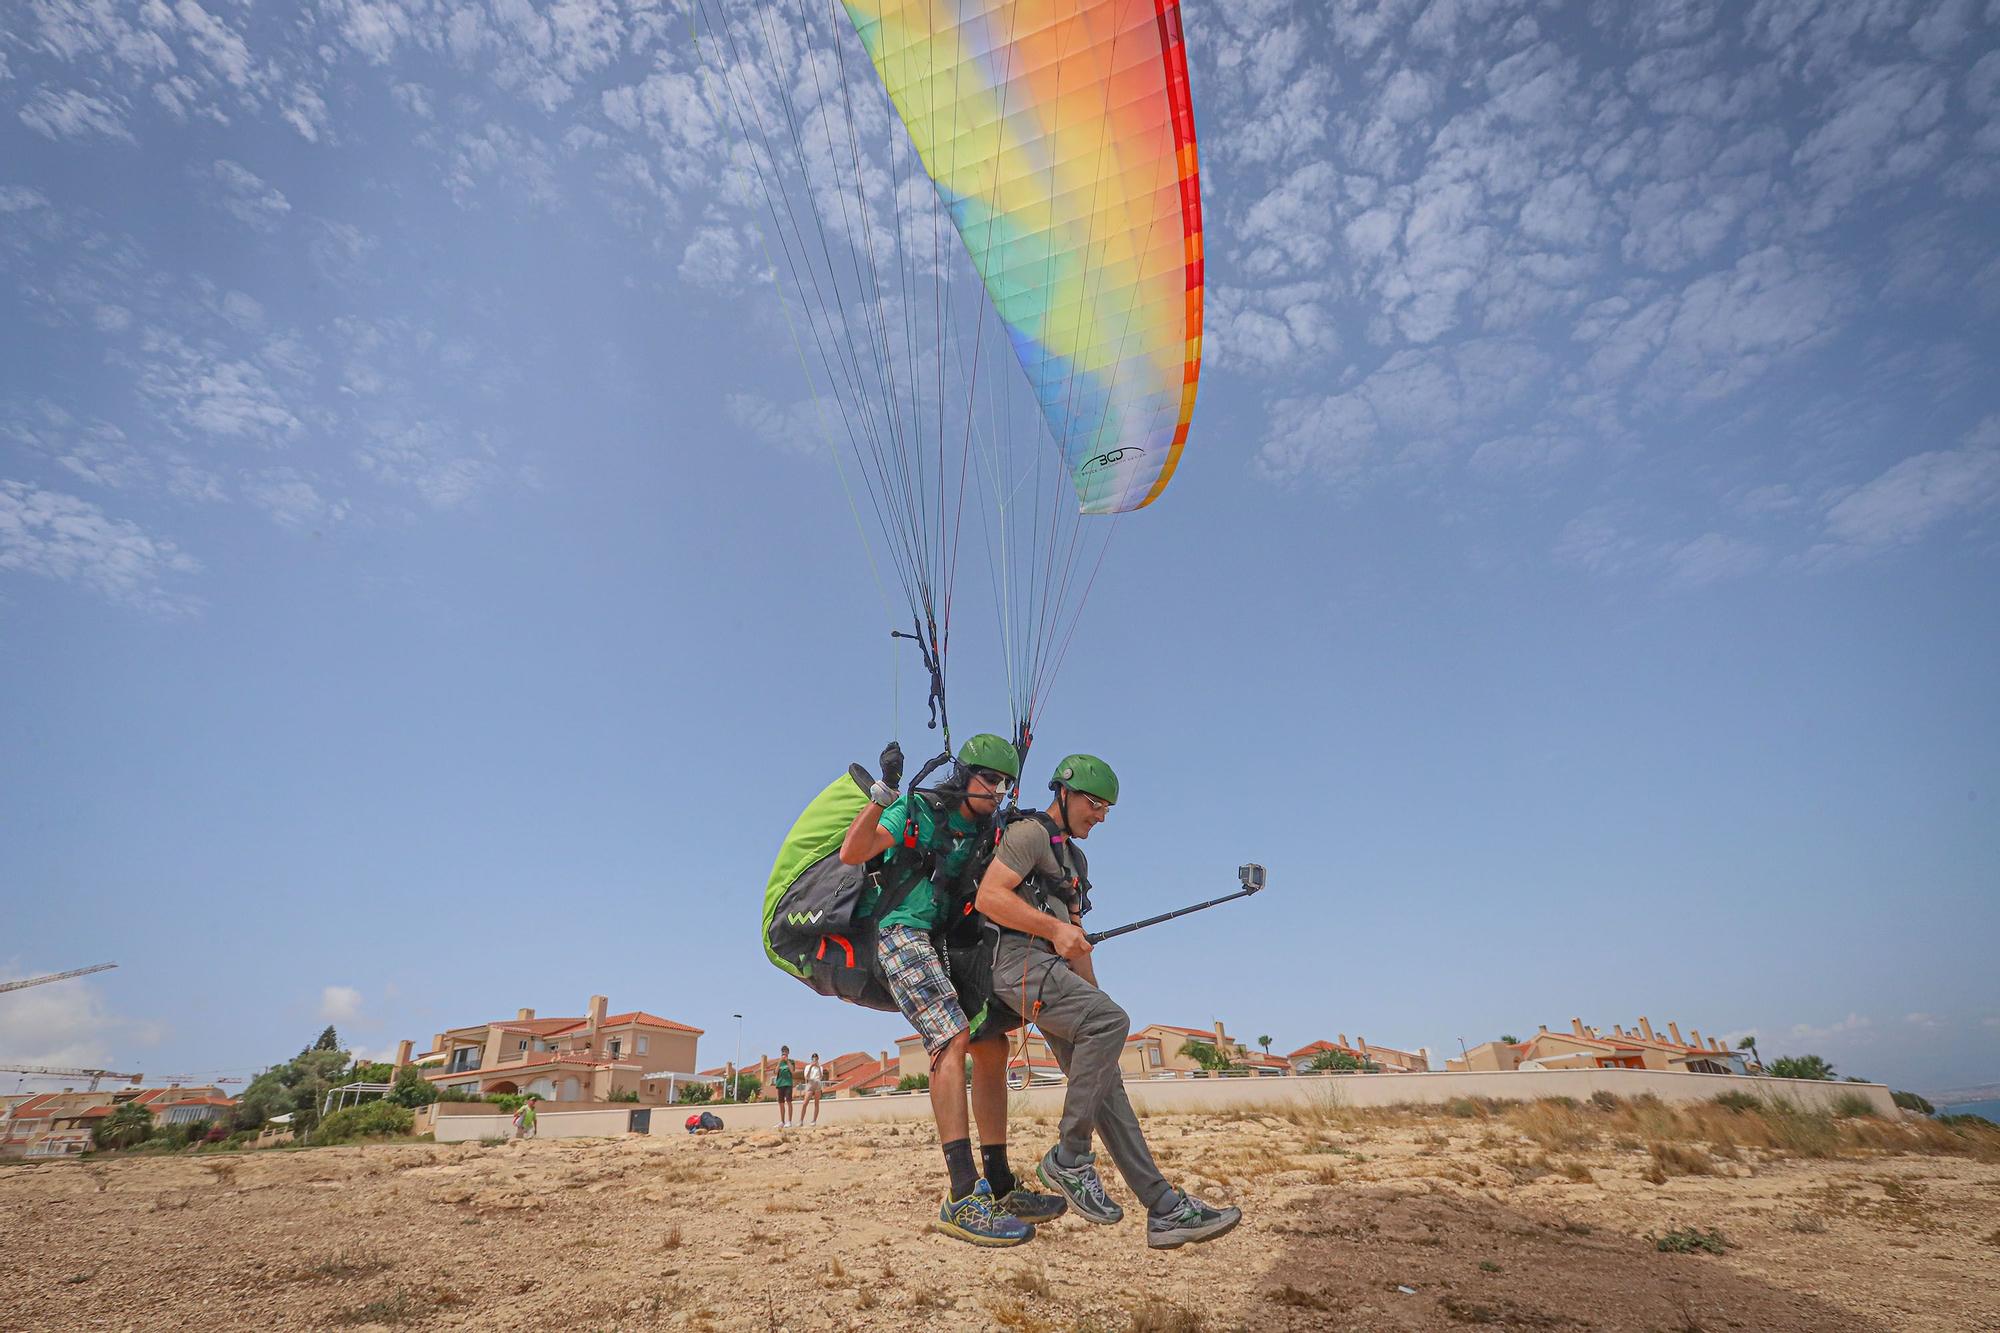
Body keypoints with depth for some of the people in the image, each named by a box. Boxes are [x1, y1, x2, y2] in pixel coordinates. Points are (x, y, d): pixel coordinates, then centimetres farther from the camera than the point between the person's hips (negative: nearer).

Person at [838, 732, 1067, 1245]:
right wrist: (880, 797, -28)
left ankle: (998, 1186, 12)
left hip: (951, 945, 8)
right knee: (952, 1038, -24)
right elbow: (851, 855, -14)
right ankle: (962, 1199, -26)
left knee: (992, 1047, 3)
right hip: (904, 933, -8)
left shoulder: (985, 833, 13)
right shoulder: (916, 811, -5)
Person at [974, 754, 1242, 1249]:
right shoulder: (1030, 833, -3)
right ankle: (1068, 1158, -17)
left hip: (1052, 969, 9)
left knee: (1105, 1088, 3)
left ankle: (1165, 1209, 4)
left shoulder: (1075, 857, 27)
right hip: (1021, 962, -9)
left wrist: (1092, 995, 22)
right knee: (1110, 1020, -28)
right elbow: (988, 897, -16)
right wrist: (1054, 927, -19)